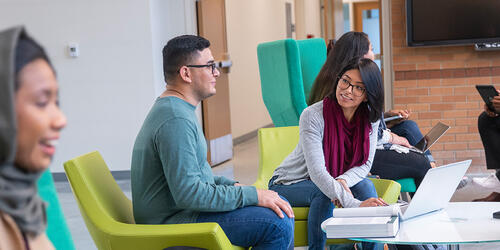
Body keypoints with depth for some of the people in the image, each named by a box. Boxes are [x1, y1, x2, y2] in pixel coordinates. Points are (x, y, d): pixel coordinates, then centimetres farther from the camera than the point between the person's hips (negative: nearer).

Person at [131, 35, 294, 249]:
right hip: (174, 223, -11)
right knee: (277, 223, -21)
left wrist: (233, 186, 8)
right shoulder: (175, 119, -21)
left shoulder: (178, 110, 14)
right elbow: (188, 193, -27)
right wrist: (252, 195, -20)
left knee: (279, 204, 13)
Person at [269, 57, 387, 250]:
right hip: (289, 184, -4)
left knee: (365, 185, -24)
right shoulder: (313, 115, -28)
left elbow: (365, 164, -7)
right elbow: (316, 171, -37)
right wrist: (355, 204, -48)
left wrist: (343, 181, -31)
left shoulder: (370, 117, -11)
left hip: (331, 181, 4)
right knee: (323, 193, -34)